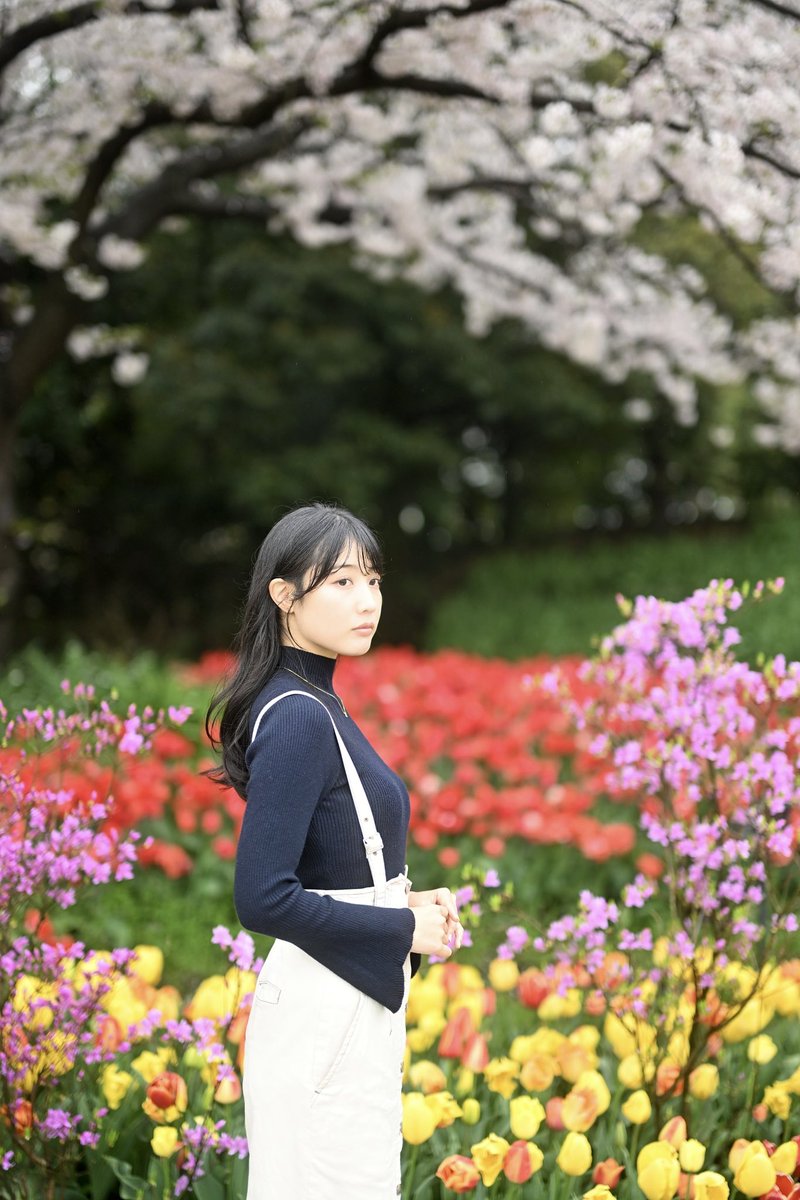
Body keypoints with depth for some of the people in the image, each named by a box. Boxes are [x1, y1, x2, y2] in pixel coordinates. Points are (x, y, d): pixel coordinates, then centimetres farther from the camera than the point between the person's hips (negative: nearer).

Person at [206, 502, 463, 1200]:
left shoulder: (312, 705, 10)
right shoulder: (298, 717, -18)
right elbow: (262, 899, -24)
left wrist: (403, 903, 4)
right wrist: (404, 930, -15)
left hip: (358, 1005, 10)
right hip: (325, 1016, -10)